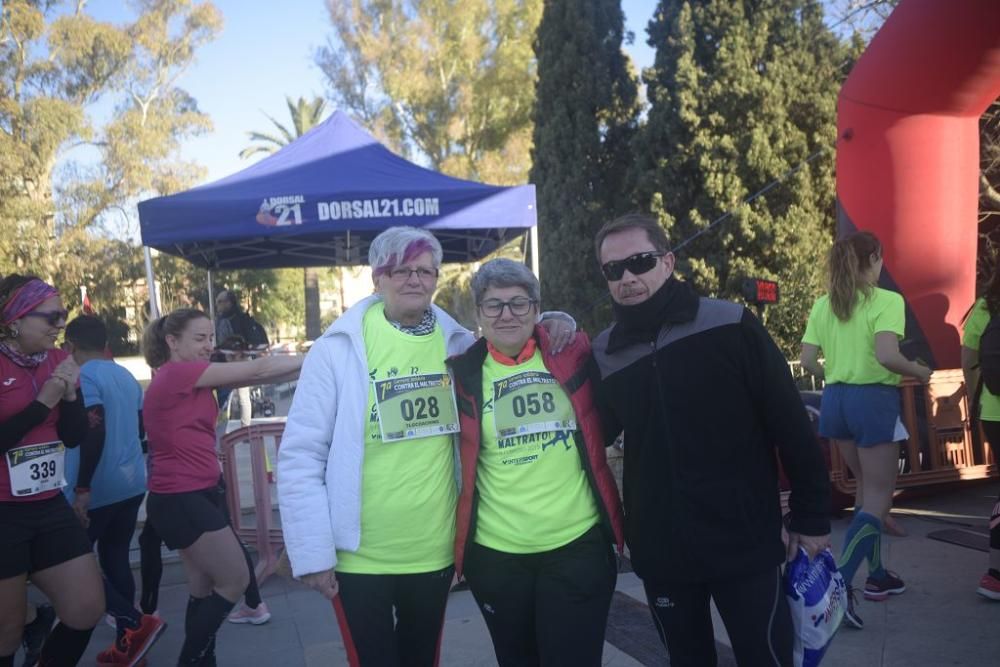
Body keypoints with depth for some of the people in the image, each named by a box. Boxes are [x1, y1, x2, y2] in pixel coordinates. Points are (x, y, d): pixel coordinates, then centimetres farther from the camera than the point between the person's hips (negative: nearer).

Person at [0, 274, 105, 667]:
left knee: (88, 610, 8)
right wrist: (43, 401, -21)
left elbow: (75, 437, 5)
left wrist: (70, 394, -10)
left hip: (50, 506, 6)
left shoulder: (57, 361, 4)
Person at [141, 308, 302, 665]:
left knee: (205, 586, 14)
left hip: (199, 493, 10)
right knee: (235, 580, -1)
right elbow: (256, 371, -18)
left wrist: (304, 367, -10)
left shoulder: (190, 377, 12)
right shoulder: (176, 374, -16)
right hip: (180, 499, -9)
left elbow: (252, 376, 2)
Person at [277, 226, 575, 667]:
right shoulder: (338, 349, -11)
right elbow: (300, 458, -10)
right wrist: (312, 553, -12)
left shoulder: (459, 345, -1)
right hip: (361, 557, -3)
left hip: (436, 551, 4)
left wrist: (551, 325, -5)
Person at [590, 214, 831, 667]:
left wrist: (811, 517, -3)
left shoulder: (731, 327, -10)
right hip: (659, 552, 3)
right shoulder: (604, 352, 0)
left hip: (745, 543, -3)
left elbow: (790, 425, -6)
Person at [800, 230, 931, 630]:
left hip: (835, 400, 6)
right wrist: (919, 371, -6)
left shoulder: (823, 305, 6)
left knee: (868, 489, 22)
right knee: (878, 499, 2)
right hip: (873, 400, -6)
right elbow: (886, 356, -24)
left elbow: (807, 361, 2)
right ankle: (839, 583, -11)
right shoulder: (887, 301, -10)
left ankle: (876, 576, 30)